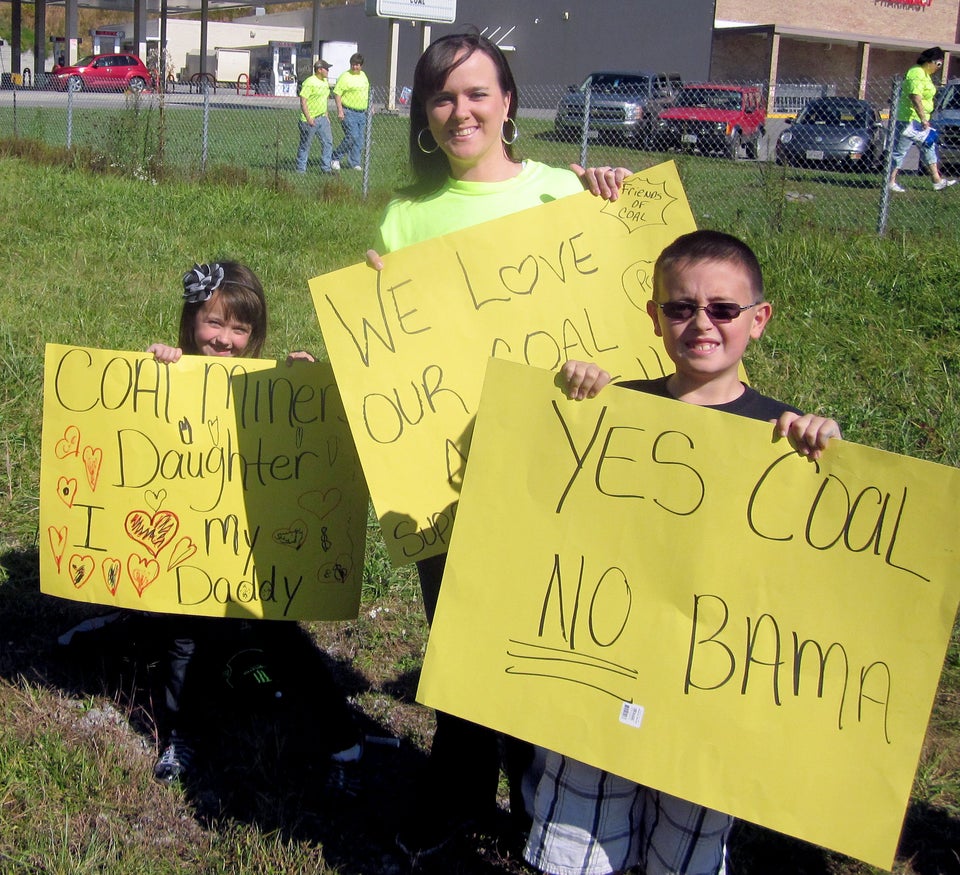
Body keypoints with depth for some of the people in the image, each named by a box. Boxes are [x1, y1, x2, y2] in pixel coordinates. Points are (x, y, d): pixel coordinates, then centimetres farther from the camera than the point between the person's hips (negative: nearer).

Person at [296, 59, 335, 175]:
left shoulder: (325, 82, 12)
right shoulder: (309, 82, -15)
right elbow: (303, 101, -18)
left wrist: (326, 114, 21)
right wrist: (308, 118, -22)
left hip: (322, 118, 8)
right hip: (310, 119, -8)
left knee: (328, 141, 2)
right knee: (305, 144, 1)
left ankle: (326, 167, 9)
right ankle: (301, 169, 10)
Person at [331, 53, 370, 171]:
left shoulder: (363, 75, 13)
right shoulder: (345, 77, -10)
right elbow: (337, 93, -12)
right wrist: (340, 110, -19)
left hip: (362, 113, 7)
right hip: (348, 112, -7)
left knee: (360, 139, 6)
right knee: (352, 137, -15)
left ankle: (356, 163, 14)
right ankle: (335, 157, -1)